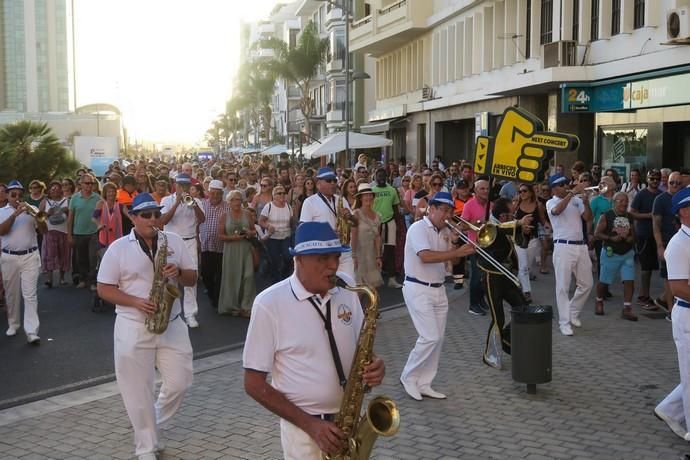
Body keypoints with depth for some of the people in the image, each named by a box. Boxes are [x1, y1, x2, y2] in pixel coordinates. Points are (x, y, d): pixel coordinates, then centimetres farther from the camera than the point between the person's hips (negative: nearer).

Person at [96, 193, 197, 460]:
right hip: (133, 328, -3)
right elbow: (104, 289, -4)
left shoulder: (174, 241, 3)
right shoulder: (118, 248, -5)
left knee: (180, 383, 6)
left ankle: (152, 426, 33)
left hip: (171, 325, 3)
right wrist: (136, 301, -18)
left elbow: (193, 278, 7)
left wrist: (178, 273, -16)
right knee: (139, 392, 3)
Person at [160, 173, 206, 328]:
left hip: (190, 243, 1)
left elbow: (202, 220, -8)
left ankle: (190, 314, 1)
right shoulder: (167, 200, 3)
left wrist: (194, 205, -23)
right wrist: (177, 203, -17)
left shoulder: (196, 201, 7)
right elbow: (163, 221, -12)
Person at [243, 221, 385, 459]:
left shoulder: (348, 295, 0)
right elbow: (254, 383, -11)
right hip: (302, 427, -4)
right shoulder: (270, 303, -14)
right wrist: (309, 423, -17)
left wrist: (374, 367, -13)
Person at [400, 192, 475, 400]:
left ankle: (423, 384, 18)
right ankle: (408, 377, 5)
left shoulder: (445, 231, 11)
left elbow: (450, 258, 14)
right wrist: (457, 252, -30)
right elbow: (425, 257, -27)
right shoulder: (418, 228, -13)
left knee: (437, 339, 8)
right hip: (418, 290, -8)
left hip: (438, 290, 8)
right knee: (430, 337, -13)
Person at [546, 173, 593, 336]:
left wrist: (585, 200, -10)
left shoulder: (576, 200, 12)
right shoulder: (551, 202, 0)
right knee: (563, 286, -4)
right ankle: (564, 322, 1)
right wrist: (572, 193, -25)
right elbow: (557, 210, -23)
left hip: (581, 246, 5)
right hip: (563, 247, -5)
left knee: (586, 284, 11)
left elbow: (588, 217, 3)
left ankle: (573, 312, 30)